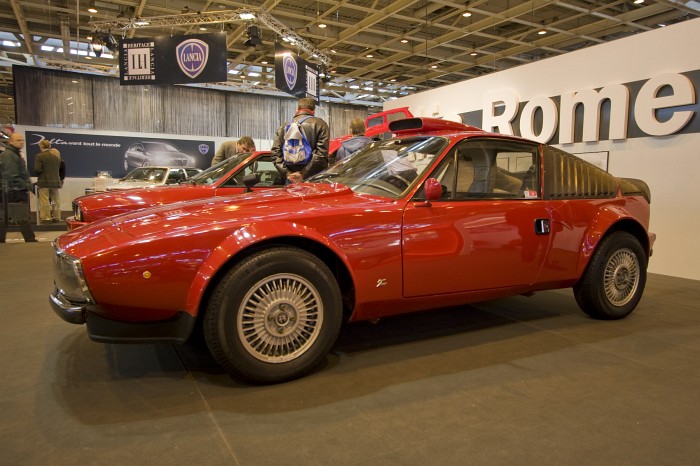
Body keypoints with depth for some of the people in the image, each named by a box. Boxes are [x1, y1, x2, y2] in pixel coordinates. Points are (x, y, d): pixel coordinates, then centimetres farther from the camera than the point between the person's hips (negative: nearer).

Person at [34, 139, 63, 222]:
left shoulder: (40, 156, -10)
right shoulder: (57, 155, 7)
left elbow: (37, 169, -14)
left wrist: (38, 175, 5)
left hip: (44, 182, -5)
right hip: (56, 181, 5)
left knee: (44, 200, -1)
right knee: (56, 200, 11)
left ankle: (46, 217, 0)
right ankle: (57, 217, 14)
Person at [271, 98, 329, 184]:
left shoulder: (285, 126, 15)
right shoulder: (319, 124, 3)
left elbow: (275, 153, 4)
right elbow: (322, 154, -11)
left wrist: (287, 173, -3)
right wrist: (304, 174, -11)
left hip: (291, 180, 4)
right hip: (313, 178, -4)